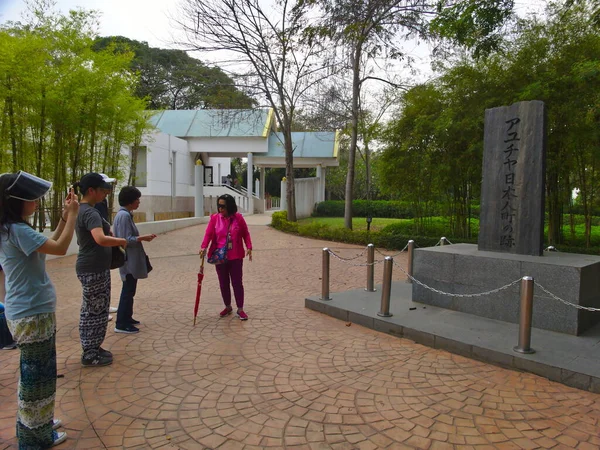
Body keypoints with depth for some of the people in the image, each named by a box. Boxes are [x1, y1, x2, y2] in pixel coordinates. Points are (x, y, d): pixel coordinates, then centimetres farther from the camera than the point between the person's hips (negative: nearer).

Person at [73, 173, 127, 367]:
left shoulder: (82, 210, 12)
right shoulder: (90, 212, -20)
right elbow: (101, 239, -36)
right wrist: (121, 241, -18)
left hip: (92, 267, 10)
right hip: (94, 269, -10)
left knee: (92, 310, 18)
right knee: (95, 310, 1)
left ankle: (92, 349, 30)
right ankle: (90, 355, 13)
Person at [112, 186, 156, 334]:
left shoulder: (126, 214, 13)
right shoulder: (124, 215, -18)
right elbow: (125, 240, -22)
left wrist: (142, 238, 9)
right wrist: (143, 238, -18)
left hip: (131, 259, 10)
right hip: (128, 260, -10)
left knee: (129, 290, 18)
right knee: (128, 291, -4)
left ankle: (127, 318, 29)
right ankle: (121, 324, 3)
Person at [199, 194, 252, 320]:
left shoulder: (238, 217, -5)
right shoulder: (214, 218, -3)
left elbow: (246, 234, 1)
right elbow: (208, 234, -7)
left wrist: (249, 247, -9)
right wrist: (203, 247, -23)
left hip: (235, 256, -2)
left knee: (237, 283, 4)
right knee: (223, 283, 13)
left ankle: (240, 309, 15)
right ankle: (228, 307, 30)